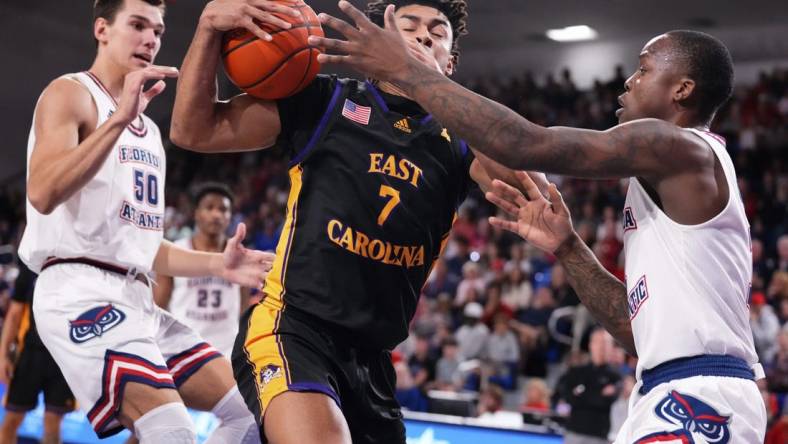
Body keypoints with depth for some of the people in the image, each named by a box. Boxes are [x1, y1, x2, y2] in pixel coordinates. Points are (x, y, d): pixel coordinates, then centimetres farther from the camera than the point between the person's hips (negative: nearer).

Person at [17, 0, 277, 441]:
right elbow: (42, 194, -21)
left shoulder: (148, 128, 23)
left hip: (137, 298, 9)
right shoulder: (71, 93, -1)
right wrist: (120, 118, -28)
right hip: (82, 292, -9)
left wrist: (217, 265, 11)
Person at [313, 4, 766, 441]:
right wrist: (567, 248, 11)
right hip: (679, 399, 10)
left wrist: (405, 69, -13)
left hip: (698, 398, -10)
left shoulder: (680, 147, -8)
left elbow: (526, 145, -18)